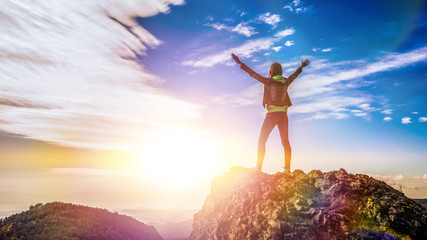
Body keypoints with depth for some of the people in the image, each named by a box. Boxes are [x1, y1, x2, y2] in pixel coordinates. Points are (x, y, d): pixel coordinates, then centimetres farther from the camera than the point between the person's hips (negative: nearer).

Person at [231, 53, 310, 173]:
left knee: (262, 141, 3)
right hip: (283, 114, 4)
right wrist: (301, 66, 44)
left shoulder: (268, 81, -8)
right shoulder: (286, 82, 4)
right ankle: (287, 168, 8)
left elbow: (253, 73, -7)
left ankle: (259, 167, -3)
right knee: (285, 142, 10)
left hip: (272, 114, -4)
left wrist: (240, 63, -2)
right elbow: (294, 74, 24)